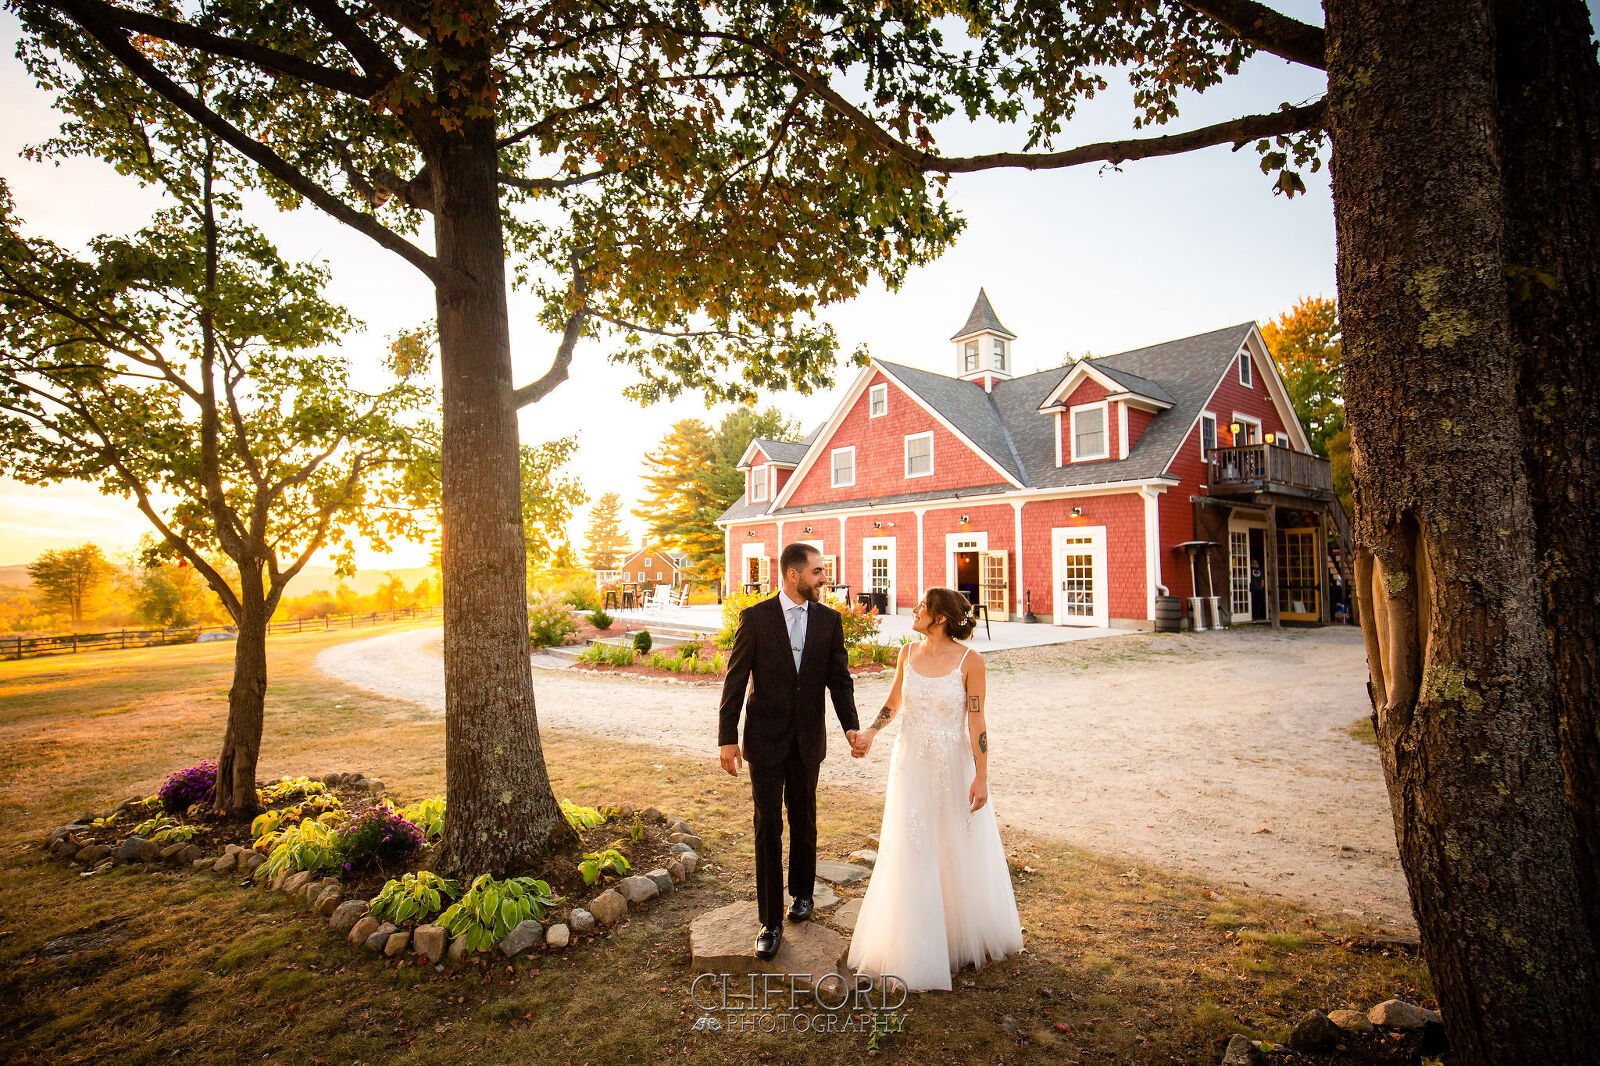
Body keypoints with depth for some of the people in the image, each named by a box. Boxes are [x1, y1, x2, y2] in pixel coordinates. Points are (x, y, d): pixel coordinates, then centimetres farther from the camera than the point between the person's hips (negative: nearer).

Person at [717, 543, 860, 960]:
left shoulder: (829, 619, 0)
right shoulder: (755, 617, -9)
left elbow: (839, 677, 2)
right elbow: (736, 679, -6)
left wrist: (850, 725, -11)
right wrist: (727, 738, -8)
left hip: (807, 739, 3)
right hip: (765, 739, -3)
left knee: (804, 821, 17)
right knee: (768, 828, 2)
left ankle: (802, 892, 40)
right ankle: (770, 921, 13)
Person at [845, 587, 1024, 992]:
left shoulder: (969, 661, -13)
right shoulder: (908, 653, -1)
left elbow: (976, 721, -11)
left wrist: (981, 776, -13)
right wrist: (869, 732, -4)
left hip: (954, 767, -3)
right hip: (911, 764, 3)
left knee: (959, 854, 13)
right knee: (910, 855, 8)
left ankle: (967, 937, 37)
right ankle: (915, 947, 25)